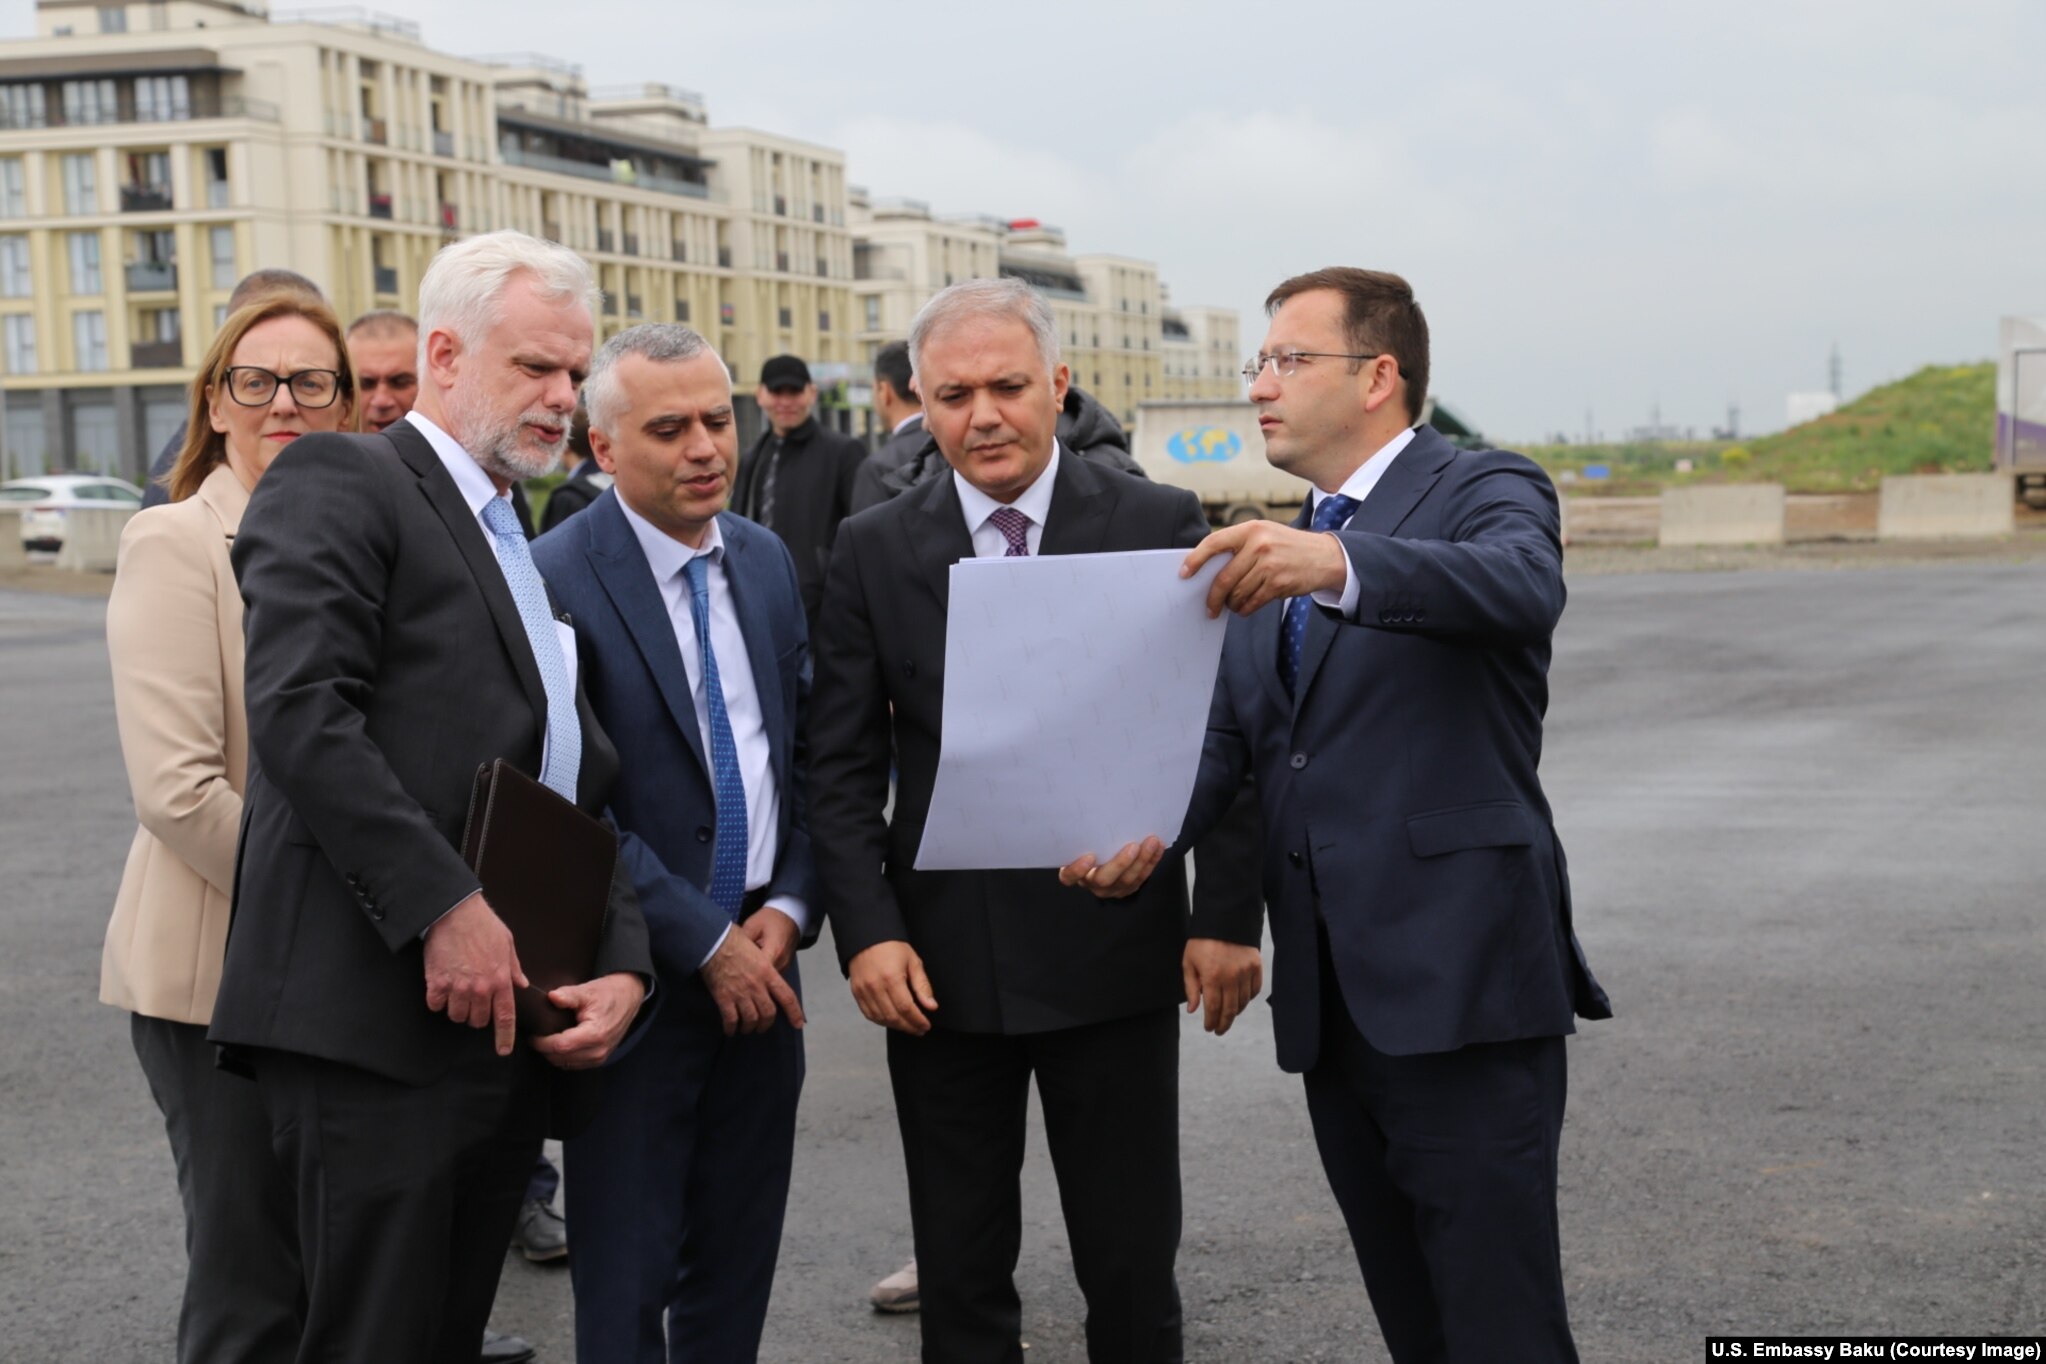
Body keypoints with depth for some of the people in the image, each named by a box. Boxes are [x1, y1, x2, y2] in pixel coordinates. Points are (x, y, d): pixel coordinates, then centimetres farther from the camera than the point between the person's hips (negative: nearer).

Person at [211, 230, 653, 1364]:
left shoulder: (526, 556, 23)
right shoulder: (338, 485, -2)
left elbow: (584, 791, 21)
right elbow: (300, 714, -17)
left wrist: (621, 965, 5)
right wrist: (444, 907, -20)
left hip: (508, 1032, 8)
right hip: (375, 1024, -8)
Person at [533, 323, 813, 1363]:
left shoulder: (765, 559, 8)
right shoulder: (557, 580, -14)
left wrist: (787, 906, -2)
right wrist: (706, 942, -14)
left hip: (759, 963, 6)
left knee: (738, 1260, 14)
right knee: (627, 1275, 5)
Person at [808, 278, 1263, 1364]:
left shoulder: (1160, 527, -1)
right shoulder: (873, 551, 4)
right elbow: (842, 767, 3)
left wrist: (1226, 915, -6)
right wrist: (867, 930, -8)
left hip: (1113, 950, -1)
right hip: (940, 966, 2)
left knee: (1132, 1268, 7)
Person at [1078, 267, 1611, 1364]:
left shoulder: (1486, 493, -2)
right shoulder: (1269, 558, 20)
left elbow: (1524, 586, -26)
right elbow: (1225, 737, 11)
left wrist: (1341, 562, -42)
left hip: (1460, 985, -7)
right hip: (1329, 997, 7)